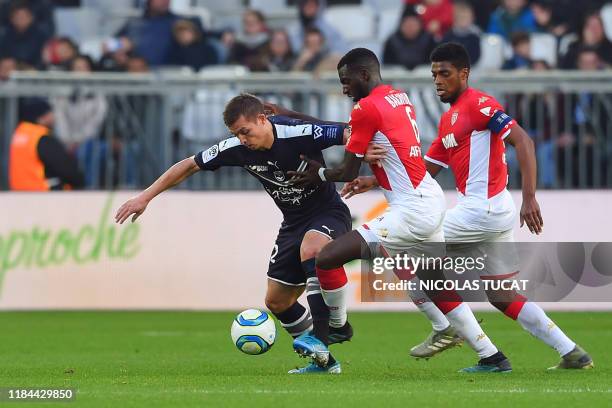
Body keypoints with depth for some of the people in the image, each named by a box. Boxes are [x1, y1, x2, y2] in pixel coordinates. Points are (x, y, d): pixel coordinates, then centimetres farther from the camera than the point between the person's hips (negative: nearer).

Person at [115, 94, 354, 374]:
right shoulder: (237, 149, -11)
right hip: (293, 223, 7)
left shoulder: (299, 134, -27)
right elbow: (190, 165, 1)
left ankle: (325, 331, -32)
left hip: (329, 213, -7)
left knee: (310, 249, -39)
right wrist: (145, 196, 0)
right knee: (277, 302, 5)